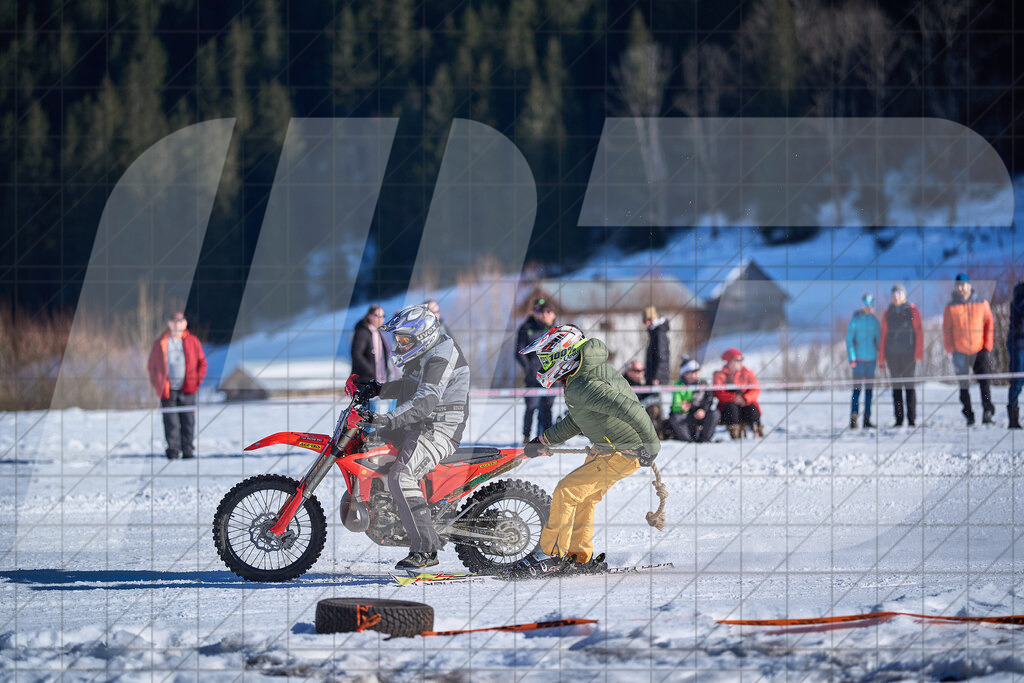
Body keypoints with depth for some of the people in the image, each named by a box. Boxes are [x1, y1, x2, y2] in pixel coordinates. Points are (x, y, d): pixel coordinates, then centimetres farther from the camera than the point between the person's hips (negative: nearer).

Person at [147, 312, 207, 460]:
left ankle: (188, 451, 10)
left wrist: (198, 380, 2)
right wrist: (157, 383, 2)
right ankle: (173, 451, -1)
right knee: (171, 423, -4)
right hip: (168, 391, -1)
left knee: (188, 422, 3)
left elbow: (202, 362, 13)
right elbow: (152, 365, 12)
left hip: (187, 390, 1)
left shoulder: (193, 342, 6)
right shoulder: (160, 343, 5)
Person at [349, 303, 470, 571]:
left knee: (401, 477, -29)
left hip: (438, 431, -11)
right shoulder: (423, 354, 15)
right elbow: (409, 387, 33)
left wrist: (386, 420, -40)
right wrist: (378, 389, 16)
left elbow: (425, 402, -31)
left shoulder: (440, 358, -19)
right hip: (416, 427, 11)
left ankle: (425, 549, -30)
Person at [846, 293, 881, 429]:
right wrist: (852, 358, -11)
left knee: (869, 389, 6)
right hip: (859, 358, -4)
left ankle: (867, 419, 11)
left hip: (871, 358, 4)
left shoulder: (874, 321, 9)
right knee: (857, 388, -10)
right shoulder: (855, 320, -2)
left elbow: (878, 339, 15)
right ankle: (853, 419, -12)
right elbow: (849, 340, -3)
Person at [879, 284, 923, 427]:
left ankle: (911, 419, -3)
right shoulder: (888, 313, 11)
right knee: (896, 386, 3)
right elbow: (883, 335, 11)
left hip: (908, 354, -3)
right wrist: (881, 357, 7)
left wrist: (918, 354, -9)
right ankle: (899, 419, 5)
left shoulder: (912, 311, 1)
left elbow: (919, 333, -1)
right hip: (892, 353, 3)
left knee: (909, 385, -5)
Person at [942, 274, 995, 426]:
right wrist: (951, 350, -3)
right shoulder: (951, 307, 4)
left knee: (984, 382, -12)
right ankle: (969, 416, 11)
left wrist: (987, 347, -1)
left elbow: (989, 326, 7)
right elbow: (946, 330, 6)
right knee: (964, 386, 3)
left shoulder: (982, 304, 5)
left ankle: (988, 412, -14)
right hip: (961, 353, 1)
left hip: (979, 351, -1)